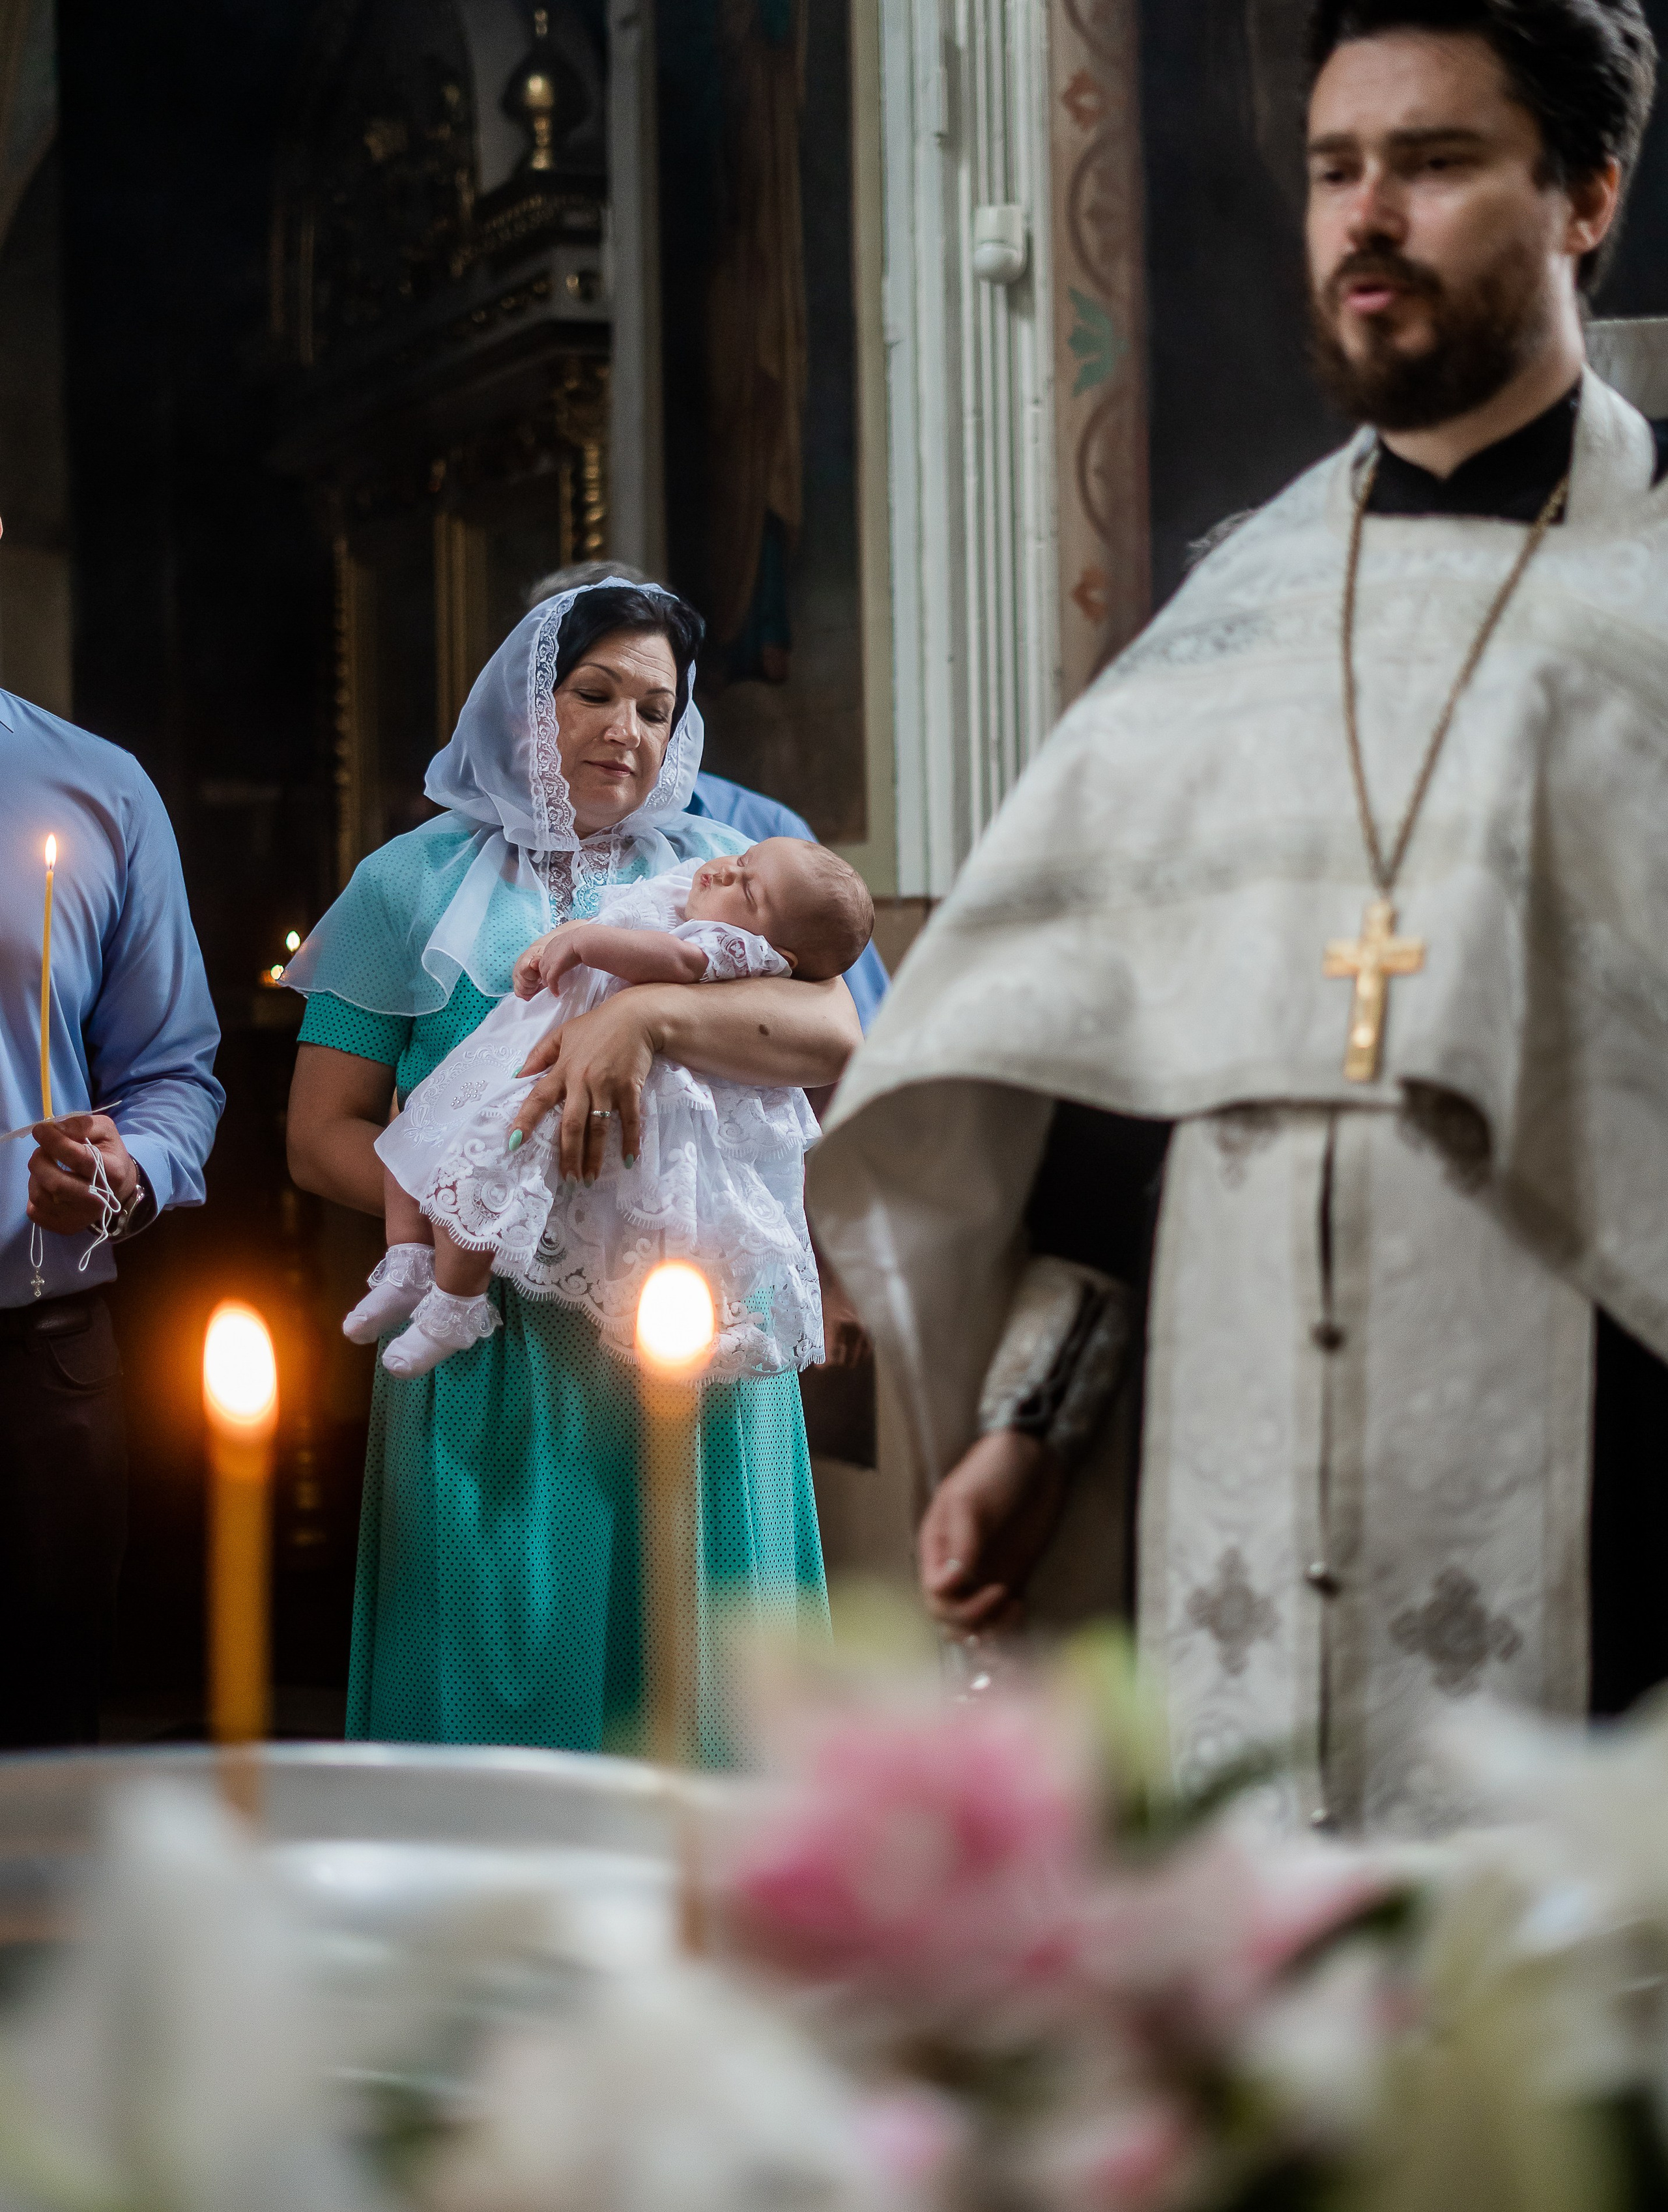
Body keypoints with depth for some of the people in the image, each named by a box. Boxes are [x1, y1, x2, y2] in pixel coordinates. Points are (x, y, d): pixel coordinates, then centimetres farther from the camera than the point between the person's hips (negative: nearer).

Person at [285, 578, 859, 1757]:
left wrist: (653, 1013, -22)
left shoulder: (713, 873, 13)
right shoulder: (416, 885, 10)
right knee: (498, 1680, -2)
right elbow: (323, 1135, 5)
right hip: (494, 1359, -1)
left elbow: (833, 1037, -5)